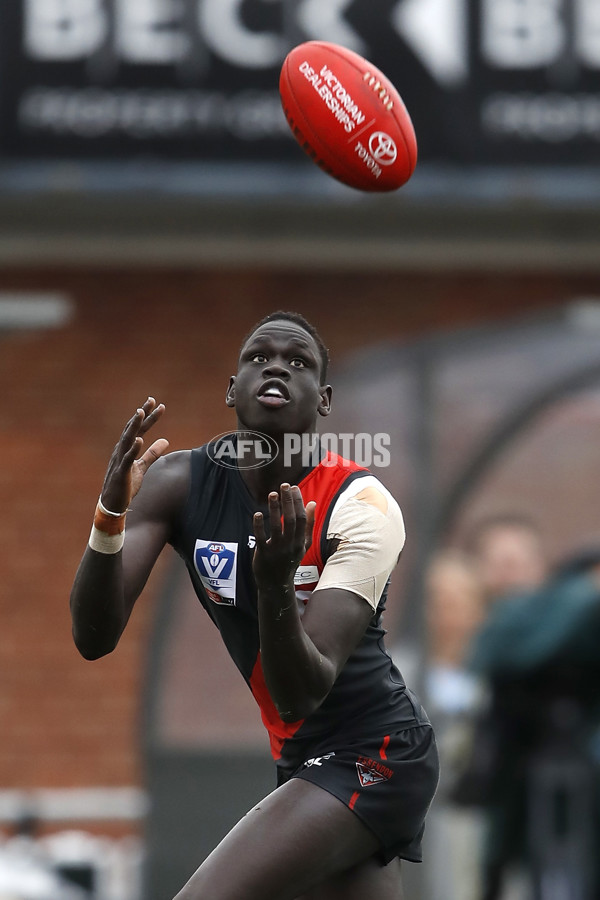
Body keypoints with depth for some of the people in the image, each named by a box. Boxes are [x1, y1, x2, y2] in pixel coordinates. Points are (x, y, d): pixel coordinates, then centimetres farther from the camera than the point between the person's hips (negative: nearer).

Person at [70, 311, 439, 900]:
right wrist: (110, 515, -31)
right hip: (303, 759, 7)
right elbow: (94, 639, -15)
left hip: (372, 757, -7)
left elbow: (303, 695, -27)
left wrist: (276, 587, -46)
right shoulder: (180, 482, -5)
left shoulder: (362, 507, -19)